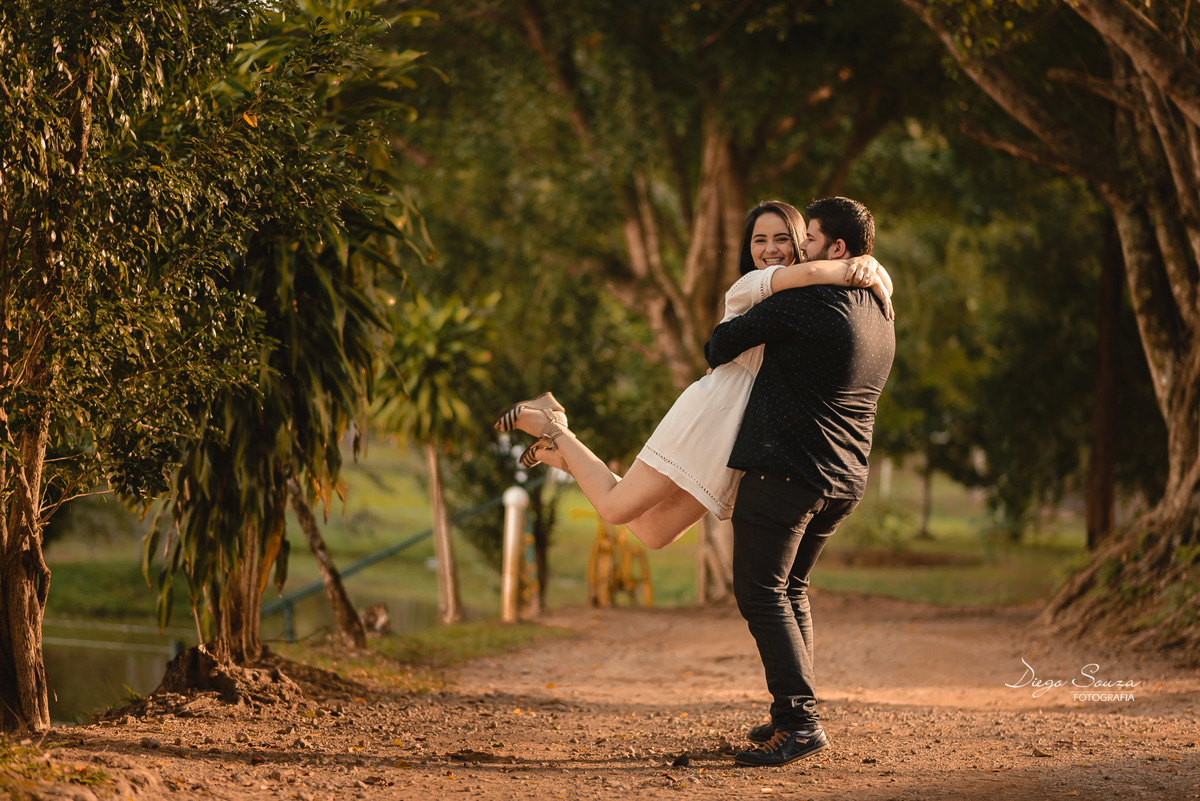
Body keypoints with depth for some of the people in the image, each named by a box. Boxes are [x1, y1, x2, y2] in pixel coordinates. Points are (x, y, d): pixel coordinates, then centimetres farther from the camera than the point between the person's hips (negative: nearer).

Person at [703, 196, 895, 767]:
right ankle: (792, 716, 19)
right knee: (792, 589, 19)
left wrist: (714, 352, 14)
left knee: (761, 591, -5)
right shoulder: (881, 319, 14)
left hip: (786, 472, -9)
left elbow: (726, 340, -10)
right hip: (845, 479, 9)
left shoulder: (808, 303, -14)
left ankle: (799, 720, -12)